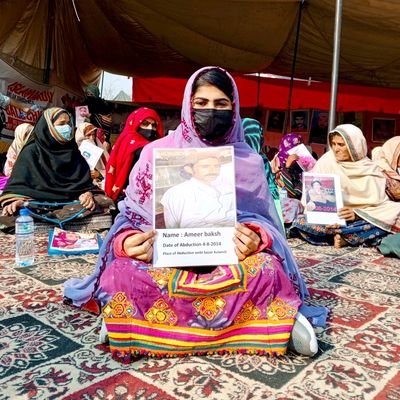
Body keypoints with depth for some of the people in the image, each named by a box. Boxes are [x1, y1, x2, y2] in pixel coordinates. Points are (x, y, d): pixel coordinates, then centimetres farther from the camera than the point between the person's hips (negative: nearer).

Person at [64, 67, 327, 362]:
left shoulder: (250, 161, 7)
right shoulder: (157, 152, 4)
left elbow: (261, 220, 6)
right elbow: (132, 216, 3)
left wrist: (256, 239, -21)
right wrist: (127, 242, -22)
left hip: (228, 261, 1)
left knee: (267, 269, -32)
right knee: (121, 274, -33)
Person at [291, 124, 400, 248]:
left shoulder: (371, 170, 1)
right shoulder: (326, 162, 0)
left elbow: (377, 203, -6)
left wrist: (357, 214, -25)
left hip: (361, 219, 1)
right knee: (301, 222, -30)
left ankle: (343, 237, -22)